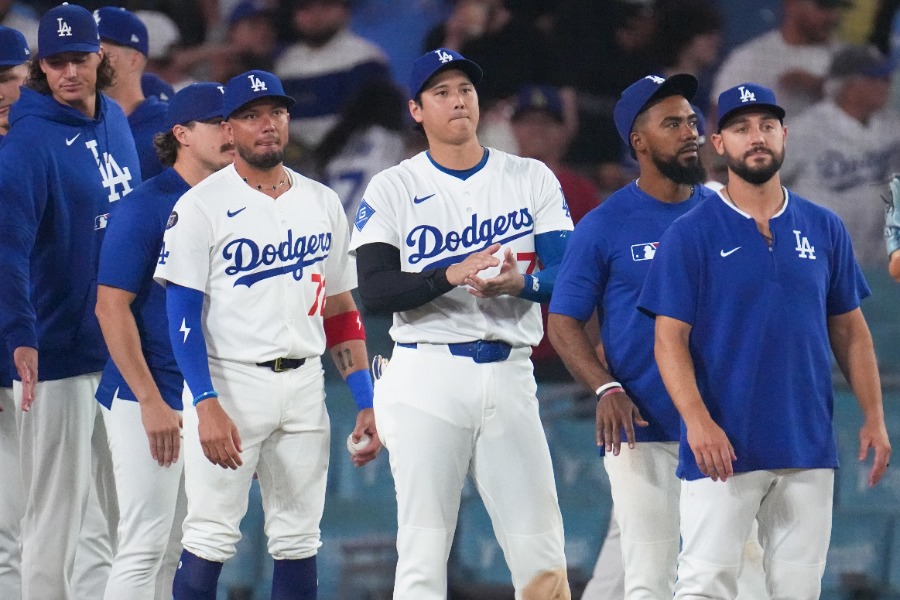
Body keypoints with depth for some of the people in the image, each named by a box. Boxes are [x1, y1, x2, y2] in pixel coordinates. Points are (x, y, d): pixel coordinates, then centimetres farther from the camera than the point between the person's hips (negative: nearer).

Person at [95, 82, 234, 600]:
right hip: (149, 398, -7)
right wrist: (151, 402, -17)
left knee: (182, 547, 10)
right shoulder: (146, 207, -9)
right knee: (145, 545, -9)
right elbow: (112, 307, -13)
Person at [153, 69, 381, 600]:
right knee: (210, 538, -8)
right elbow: (183, 313, -9)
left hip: (304, 384, 5)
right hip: (229, 382, -5)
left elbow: (340, 312, 15)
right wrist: (206, 405, -19)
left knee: (299, 542, 6)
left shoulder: (323, 203, 11)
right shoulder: (202, 206, -4)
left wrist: (366, 403, 7)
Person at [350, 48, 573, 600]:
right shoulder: (392, 190, 4)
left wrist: (521, 283, -21)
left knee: (542, 554, -2)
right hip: (428, 375, -2)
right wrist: (451, 276, -24)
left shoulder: (533, 180, 10)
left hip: (510, 375, 2)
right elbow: (375, 290, -8)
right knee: (423, 551, -4)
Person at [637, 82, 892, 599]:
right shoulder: (690, 234, -1)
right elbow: (670, 338, -6)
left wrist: (874, 417, 5)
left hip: (809, 450, 4)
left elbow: (850, 329, 15)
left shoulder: (825, 229, 10)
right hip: (723, 448, -4)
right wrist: (696, 420, -20)